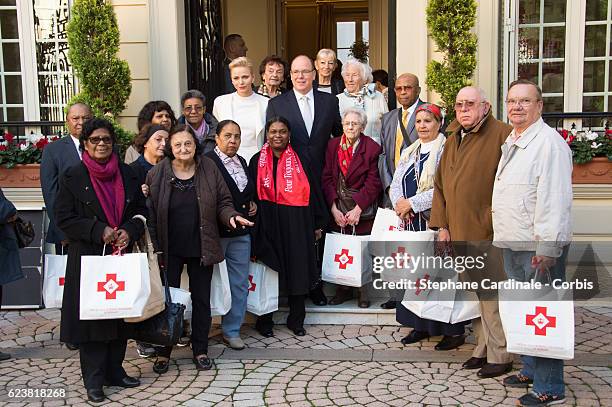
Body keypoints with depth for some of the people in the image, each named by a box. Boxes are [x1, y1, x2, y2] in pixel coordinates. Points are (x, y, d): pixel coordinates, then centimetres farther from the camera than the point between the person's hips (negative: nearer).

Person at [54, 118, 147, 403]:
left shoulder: (127, 174, 8)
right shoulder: (73, 177, -2)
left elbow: (141, 210, 11)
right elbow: (64, 218, -5)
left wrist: (129, 231, -9)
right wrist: (100, 231, -15)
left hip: (122, 255, 4)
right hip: (88, 257, -3)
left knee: (121, 314, 9)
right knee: (92, 316, 0)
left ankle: (115, 370, 23)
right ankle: (94, 379, 11)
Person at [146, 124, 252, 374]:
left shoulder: (209, 170, -2)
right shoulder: (157, 174, -5)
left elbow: (223, 201, 4)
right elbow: (150, 214, -4)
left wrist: (231, 216, -17)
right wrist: (153, 248, -9)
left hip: (201, 248, 1)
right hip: (170, 250, -1)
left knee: (202, 299, 11)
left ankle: (200, 350, 26)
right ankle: (163, 351, 22)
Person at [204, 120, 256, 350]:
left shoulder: (242, 162, 15)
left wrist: (253, 204, 13)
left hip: (241, 233, 7)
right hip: (216, 233, -7)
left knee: (240, 284, 11)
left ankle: (232, 331, 22)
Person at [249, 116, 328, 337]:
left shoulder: (300, 160, 3)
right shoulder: (257, 161, 3)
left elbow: (313, 191, 6)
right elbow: (250, 195, 4)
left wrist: (317, 224, 4)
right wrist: (253, 226, -2)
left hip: (297, 225, 0)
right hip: (267, 225, 0)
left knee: (297, 270, 4)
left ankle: (296, 320, 18)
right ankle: (264, 320, 18)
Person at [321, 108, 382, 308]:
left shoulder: (372, 148, -3)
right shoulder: (332, 145, 7)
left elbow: (373, 183, -7)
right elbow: (327, 178, 2)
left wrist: (358, 209, -13)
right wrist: (334, 208, -7)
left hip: (363, 208, -3)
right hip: (338, 206, 3)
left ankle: (363, 292, 10)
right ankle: (343, 290, 16)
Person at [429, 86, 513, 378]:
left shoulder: (501, 135, -7)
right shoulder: (453, 141, 16)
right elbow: (440, 185, 18)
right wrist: (442, 225, 11)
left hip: (489, 233, -7)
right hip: (459, 233, 7)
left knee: (492, 295, -2)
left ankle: (500, 355, 11)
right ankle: (484, 348, 26)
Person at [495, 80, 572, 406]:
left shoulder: (548, 142, -14)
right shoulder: (511, 143, 16)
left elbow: (554, 200, -20)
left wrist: (546, 248, -23)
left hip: (539, 248, -9)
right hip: (512, 245, 9)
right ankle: (530, 370, 34)